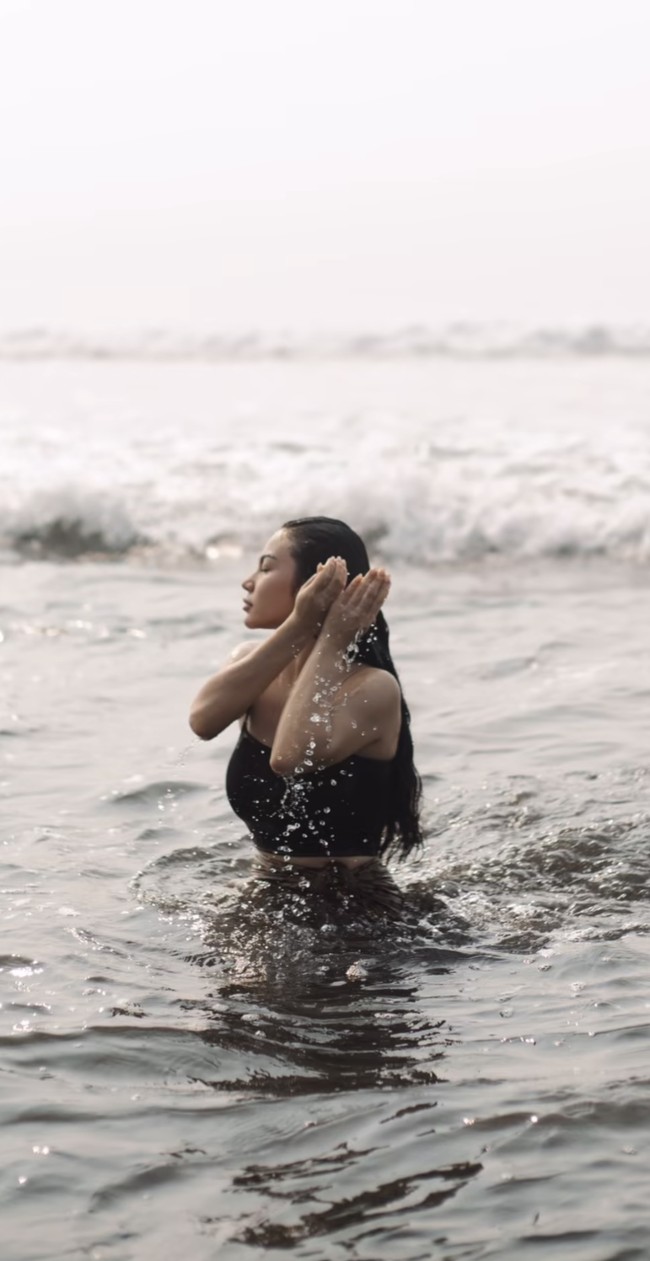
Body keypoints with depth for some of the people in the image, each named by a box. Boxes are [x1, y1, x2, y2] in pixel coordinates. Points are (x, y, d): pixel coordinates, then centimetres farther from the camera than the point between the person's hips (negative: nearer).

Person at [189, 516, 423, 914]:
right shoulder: (252, 662, 4)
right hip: (267, 903, 5)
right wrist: (297, 627, -21)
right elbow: (204, 720, -17)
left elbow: (291, 757, -32)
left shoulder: (373, 688, -15)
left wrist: (331, 641, -22)